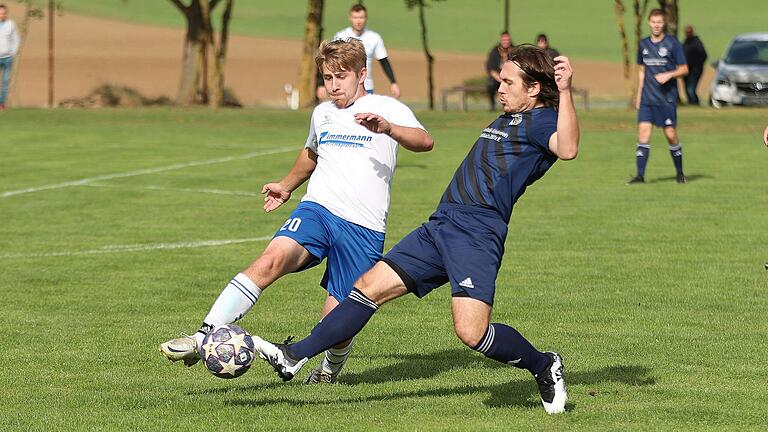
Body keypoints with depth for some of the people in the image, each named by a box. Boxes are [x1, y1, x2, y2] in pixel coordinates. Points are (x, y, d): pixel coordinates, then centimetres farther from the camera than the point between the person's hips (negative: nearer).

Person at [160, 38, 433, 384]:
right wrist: (287, 185, 41)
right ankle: (203, 337, -36)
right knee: (271, 260, -27)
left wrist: (387, 128, -36)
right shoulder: (322, 113, 19)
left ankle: (331, 368, 32)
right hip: (317, 209, 3)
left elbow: (424, 141, -19)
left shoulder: (386, 108, 0)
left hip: (363, 227, -3)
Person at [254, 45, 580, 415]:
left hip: (476, 233, -9)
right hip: (440, 225, 9)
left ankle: (544, 367, 5)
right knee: (370, 286, 5)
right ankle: (294, 357, 7)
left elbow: (567, 148, -26)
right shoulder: (507, 120, 25)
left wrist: (564, 92, -33)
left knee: (472, 332, -20)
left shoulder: (541, 120, -4)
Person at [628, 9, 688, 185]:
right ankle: (640, 175, -8)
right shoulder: (644, 44, 11)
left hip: (667, 97, -4)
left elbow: (684, 69, 0)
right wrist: (639, 95, 17)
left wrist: (668, 75, -18)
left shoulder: (672, 44, -3)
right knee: (643, 131, -8)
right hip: (648, 97, 4)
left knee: (671, 134, -1)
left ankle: (679, 172, 18)